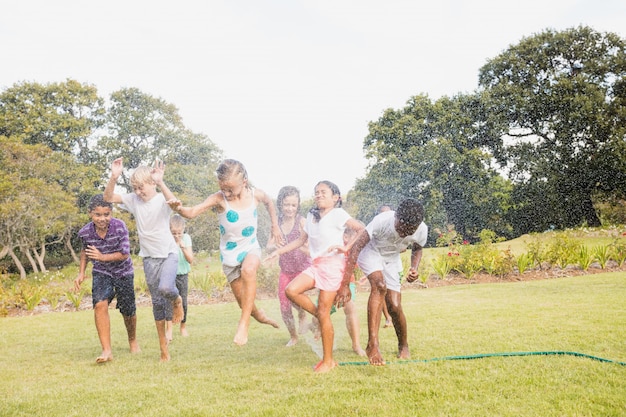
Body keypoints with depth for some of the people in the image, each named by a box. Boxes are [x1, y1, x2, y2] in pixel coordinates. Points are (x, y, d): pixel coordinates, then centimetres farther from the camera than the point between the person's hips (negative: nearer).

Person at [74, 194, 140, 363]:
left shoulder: (119, 227, -25)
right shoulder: (84, 232, -16)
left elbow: (125, 254, -22)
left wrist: (102, 257, -32)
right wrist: (81, 273, 1)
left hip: (123, 272, -1)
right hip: (101, 273, 1)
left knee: (128, 311, 10)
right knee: (100, 305, -22)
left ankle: (133, 341, 40)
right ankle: (107, 351, -20)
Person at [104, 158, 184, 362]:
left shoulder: (162, 199, -12)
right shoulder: (133, 200, -1)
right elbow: (108, 197, -8)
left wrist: (160, 183, -47)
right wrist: (114, 177, -23)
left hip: (169, 253, -4)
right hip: (149, 257, 4)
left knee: (165, 288, -30)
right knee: (157, 301, 8)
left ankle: (177, 300, 9)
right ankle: (163, 348, 18)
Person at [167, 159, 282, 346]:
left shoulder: (255, 195, -12)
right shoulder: (219, 199, -20)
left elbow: (269, 202, 12)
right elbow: (192, 212, -33)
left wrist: (275, 225, 12)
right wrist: (179, 209, -53)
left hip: (251, 247, 0)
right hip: (229, 253, 1)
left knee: (248, 269, -37)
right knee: (244, 302, 7)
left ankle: (244, 322, -29)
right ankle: (260, 316, 40)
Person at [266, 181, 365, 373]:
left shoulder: (338, 214, -4)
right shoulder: (312, 215, 16)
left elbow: (362, 229, -11)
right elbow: (302, 239, 23)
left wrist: (347, 247, -19)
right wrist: (279, 251, 17)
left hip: (333, 263, -6)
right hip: (316, 264, 7)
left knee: (323, 313, -6)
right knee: (291, 290, -17)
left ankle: (328, 361, 7)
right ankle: (321, 318, 4)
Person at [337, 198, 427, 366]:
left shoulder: (422, 230, -24)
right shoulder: (382, 221, -37)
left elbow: (417, 249, 2)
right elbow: (356, 248, -37)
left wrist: (414, 267, -20)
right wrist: (345, 285, -40)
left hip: (391, 260, 3)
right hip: (370, 252, -3)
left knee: (395, 306, -6)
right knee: (379, 285, -33)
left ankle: (403, 346, 23)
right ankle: (372, 344, -31)